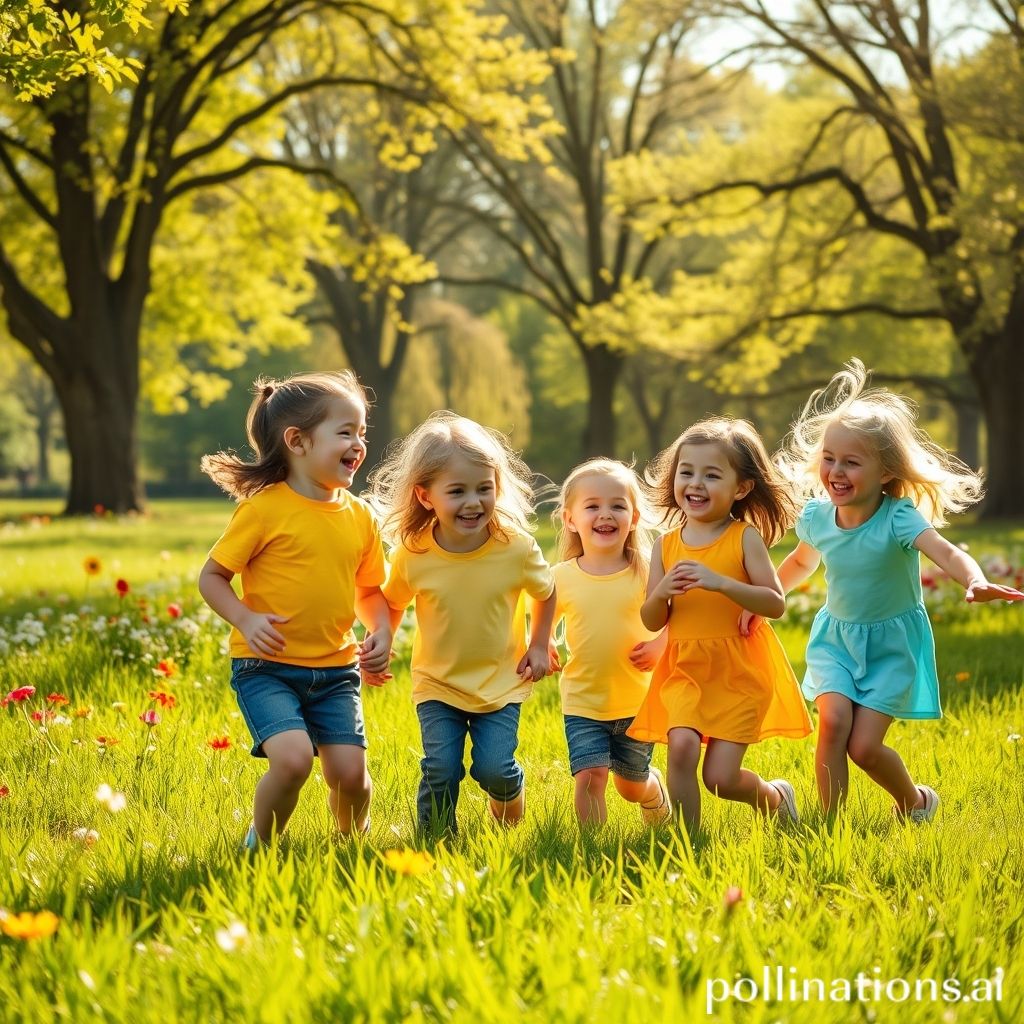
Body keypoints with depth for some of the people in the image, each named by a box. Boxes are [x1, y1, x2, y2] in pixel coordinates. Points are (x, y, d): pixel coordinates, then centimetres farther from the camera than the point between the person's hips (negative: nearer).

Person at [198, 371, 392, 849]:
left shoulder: (359, 516, 6)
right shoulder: (265, 508, -10)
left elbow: (370, 591, 17)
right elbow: (211, 577, -5)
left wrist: (381, 631, -2)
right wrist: (246, 620, -21)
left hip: (335, 670, 5)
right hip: (267, 667, -4)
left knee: (350, 771, -6)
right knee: (293, 757, -24)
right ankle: (260, 844, 3)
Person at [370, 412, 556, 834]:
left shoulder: (516, 547, -17)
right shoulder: (412, 554, -16)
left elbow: (546, 593, 4)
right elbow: (392, 603, 5)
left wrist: (539, 646, 1)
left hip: (501, 683, 0)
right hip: (438, 684, 0)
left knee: (494, 769, -10)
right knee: (441, 771, -11)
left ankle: (510, 820, 24)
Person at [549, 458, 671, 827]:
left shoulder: (646, 573, -9)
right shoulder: (562, 578, -5)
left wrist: (661, 644, -19)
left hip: (637, 701, 0)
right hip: (583, 703, 0)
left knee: (632, 786, 16)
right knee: (589, 776, -16)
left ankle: (657, 791, 50)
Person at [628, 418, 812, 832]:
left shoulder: (745, 537, -7)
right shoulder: (666, 545, 3)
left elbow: (776, 604, -14)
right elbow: (651, 621, 6)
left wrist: (720, 583, -26)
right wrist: (662, 592, -15)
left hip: (739, 672, -3)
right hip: (685, 670, 3)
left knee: (720, 777, -5)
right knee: (681, 745, -22)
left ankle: (774, 796, 28)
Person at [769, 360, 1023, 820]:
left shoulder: (898, 518, -25)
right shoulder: (816, 517, -9)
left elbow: (946, 552, -44)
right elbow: (801, 562, 15)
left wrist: (975, 582, -64)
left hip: (892, 644, -4)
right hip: (837, 637, 4)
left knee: (864, 745, -9)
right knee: (833, 721, -19)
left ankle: (915, 801, 23)